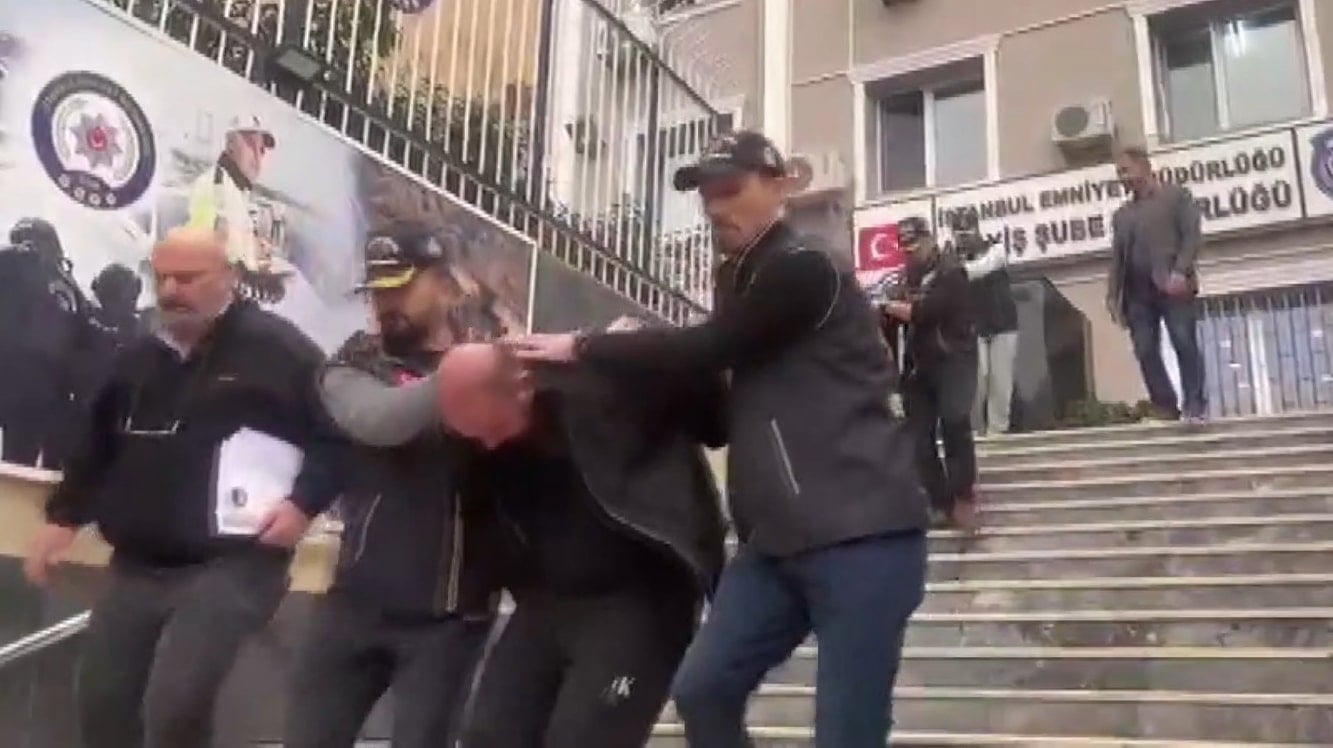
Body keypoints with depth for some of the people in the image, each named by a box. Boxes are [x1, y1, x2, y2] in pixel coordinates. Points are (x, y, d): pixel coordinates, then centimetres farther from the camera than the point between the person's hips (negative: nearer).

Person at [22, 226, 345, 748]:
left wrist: (303, 503, -18)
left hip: (230, 565, -7)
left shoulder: (277, 348, -9)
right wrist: (65, 515, 21)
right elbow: (98, 445, 25)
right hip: (136, 566, 8)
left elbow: (338, 432, -10)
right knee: (101, 704, 12)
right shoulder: (138, 357, 15)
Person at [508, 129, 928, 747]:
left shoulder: (802, 270, -9)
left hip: (860, 534, -9)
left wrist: (580, 348, -5)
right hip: (780, 538, 9)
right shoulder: (746, 280, 20)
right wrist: (635, 350, 7)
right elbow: (722, 410, 20)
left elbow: (704, 350, -15)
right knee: (703, 690, 3)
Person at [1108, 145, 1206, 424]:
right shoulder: (1122, 214, 23)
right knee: (1145, 351, -5)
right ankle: (1165, 407, -1)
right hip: (1138, 291, 4)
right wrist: (1113, 295, 5)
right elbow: (1117, 257, 18)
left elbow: (1193, 235, -1)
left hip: (1173, 285, -4)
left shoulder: (1177, 195, 12)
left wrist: (1180, 271, -16)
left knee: (1185, 344, -12)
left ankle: (1195, 404, -7)